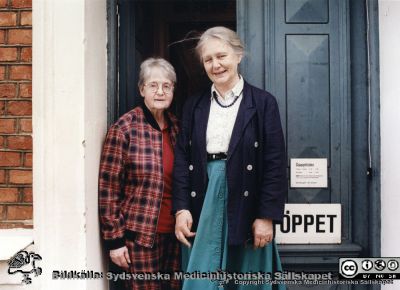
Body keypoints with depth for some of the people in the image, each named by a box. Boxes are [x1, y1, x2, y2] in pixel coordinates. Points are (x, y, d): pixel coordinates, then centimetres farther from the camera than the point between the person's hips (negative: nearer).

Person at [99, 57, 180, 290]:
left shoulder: (177, 127, 6)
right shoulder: (124, 128, -10)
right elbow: (108, 188, -9)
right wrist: (114, 239, -10)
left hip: (175, 232, 5)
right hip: (140, 235, -5)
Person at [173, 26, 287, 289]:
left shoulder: (263, 102, -1)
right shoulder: (194, 106, 9)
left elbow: (275, 163, -5)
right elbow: (182, 158, 6)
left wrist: (267, 216, -10)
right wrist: (181, 208, -3)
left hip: (247, 207, -2)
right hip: (203, 206, 3)